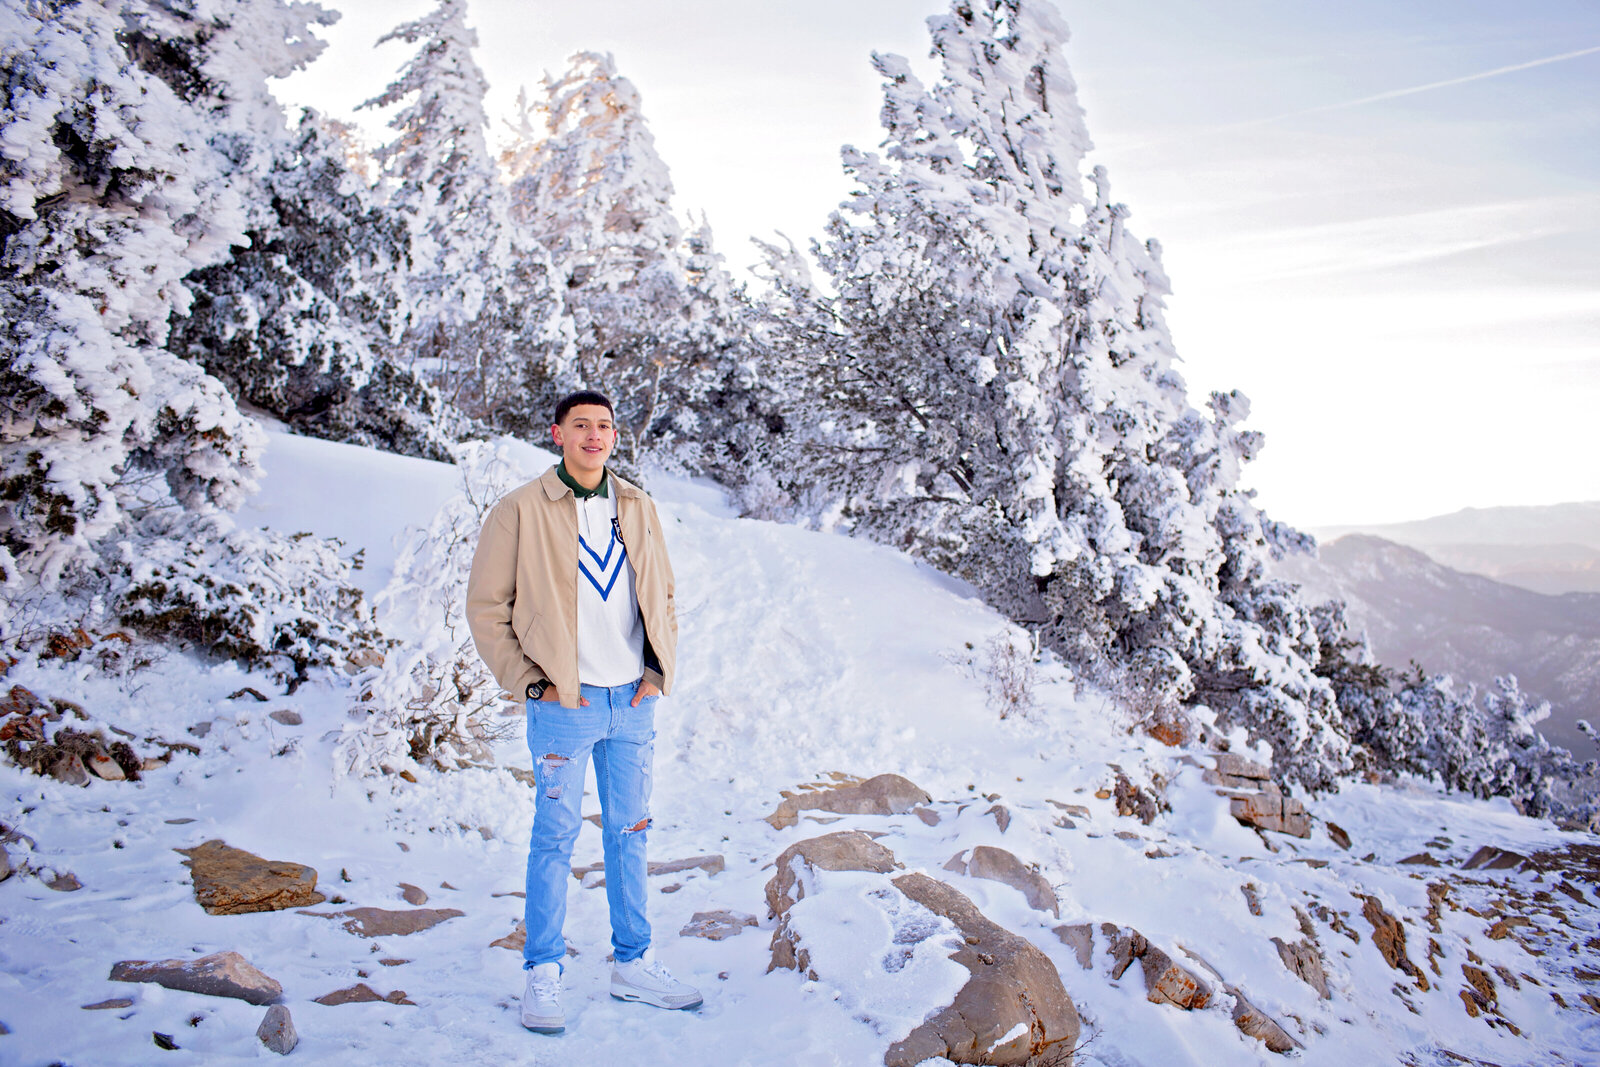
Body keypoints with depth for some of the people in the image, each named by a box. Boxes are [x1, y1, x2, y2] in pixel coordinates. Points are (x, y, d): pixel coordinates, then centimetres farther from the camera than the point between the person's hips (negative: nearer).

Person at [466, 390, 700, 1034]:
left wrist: (658, 671, 5)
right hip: (563, 703, -4)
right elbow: (485, 607, -3)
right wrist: (528, 683, -9)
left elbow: (663, 596, 17)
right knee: (555, 837, 1)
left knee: (630, 832, 12)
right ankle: (542, 975, 15)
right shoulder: (521, 511, -6)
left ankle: (632, 964, 25)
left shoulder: (637, 509, 8)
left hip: (634, 700, 5)